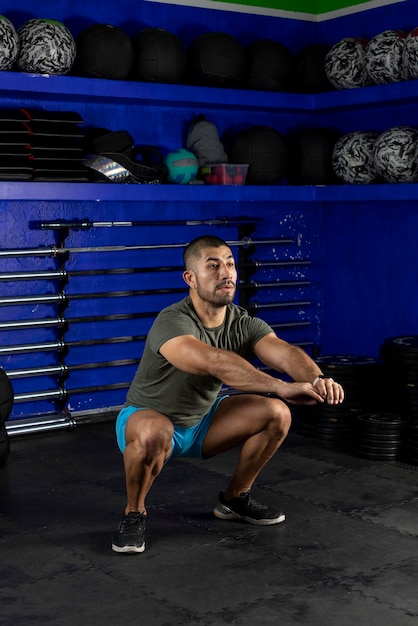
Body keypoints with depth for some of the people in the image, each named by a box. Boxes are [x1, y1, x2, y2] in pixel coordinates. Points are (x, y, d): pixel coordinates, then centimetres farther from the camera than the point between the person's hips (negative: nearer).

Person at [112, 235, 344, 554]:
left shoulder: (244, 323, -13)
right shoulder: (172, 323, -33)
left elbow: (285, 352, -31)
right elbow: (216, 363, -51)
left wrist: (317, 379, -53)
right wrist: (282, 387, -60)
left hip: (201, 421, 6)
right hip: (149, 419, -6)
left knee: (276, 413, -11)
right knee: (153, 434, -42)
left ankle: (235, 498, 10)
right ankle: (134, 513, -11)